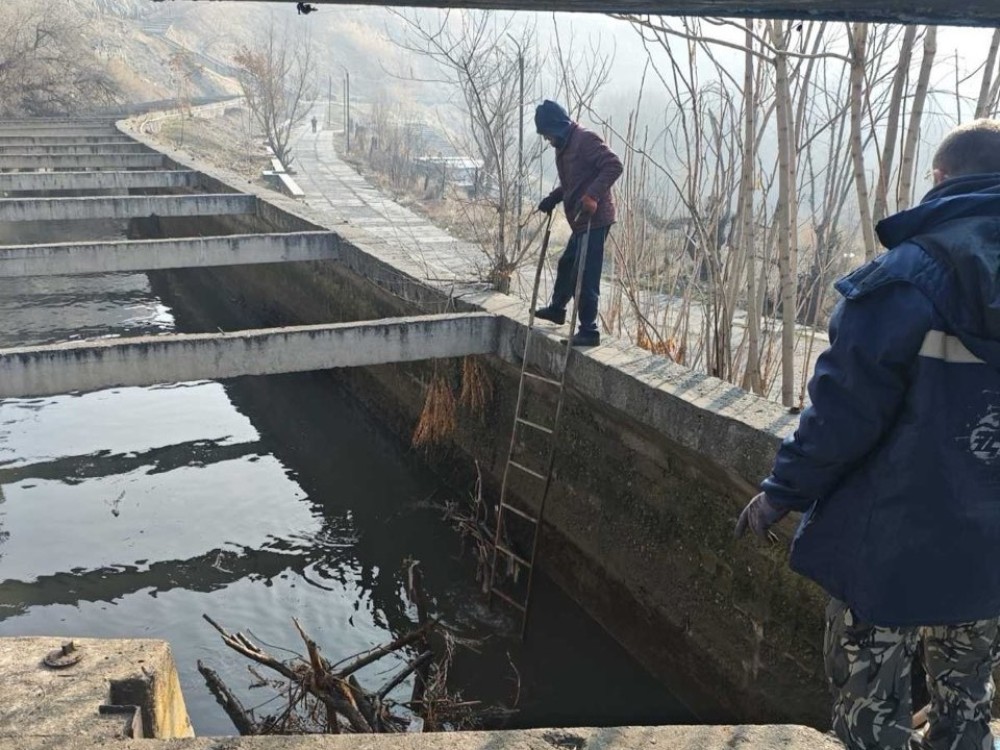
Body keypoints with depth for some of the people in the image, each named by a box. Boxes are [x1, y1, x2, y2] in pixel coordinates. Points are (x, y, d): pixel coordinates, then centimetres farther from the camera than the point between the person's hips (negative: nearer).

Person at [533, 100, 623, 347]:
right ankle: (556, 308, 46)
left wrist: (593, 195, -32)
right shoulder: (563, 146, 15)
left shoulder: (585, 139, -15)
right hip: (580, 220, 10)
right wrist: (552, 199, 14)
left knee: (586, 276, -7)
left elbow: (614, 165, -24)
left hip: (595, 219, -10)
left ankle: (589, 331, 0)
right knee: (567, 265, 25)